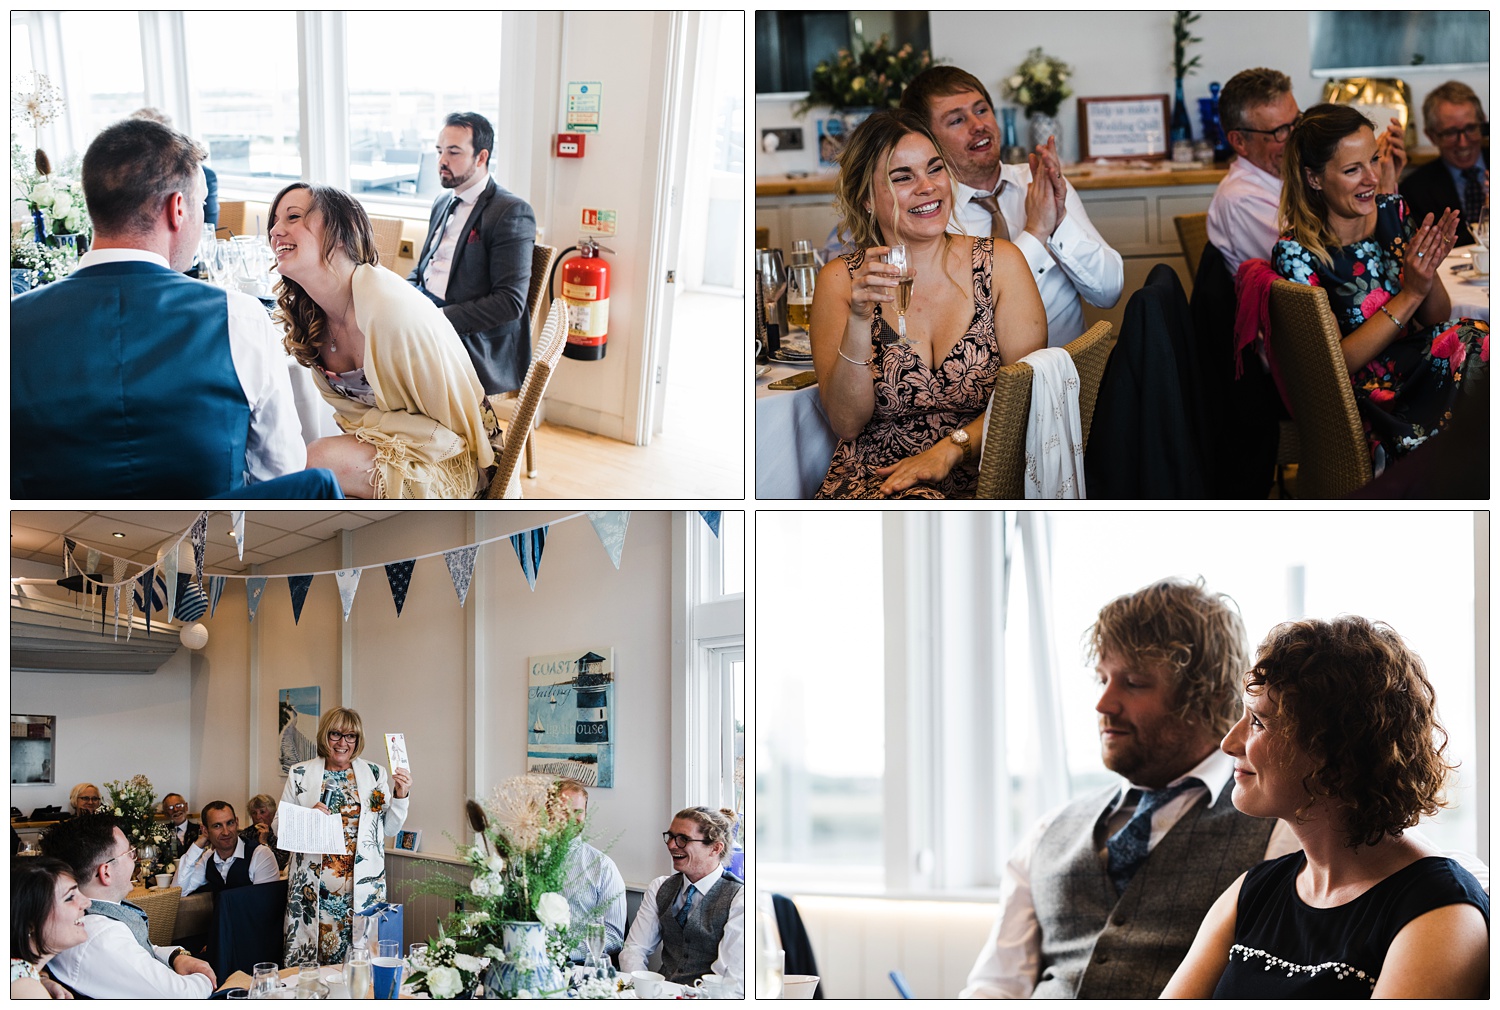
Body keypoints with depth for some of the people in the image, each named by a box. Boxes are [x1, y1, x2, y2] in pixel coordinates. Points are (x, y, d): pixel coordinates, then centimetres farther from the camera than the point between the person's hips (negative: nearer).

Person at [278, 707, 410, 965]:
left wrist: (400, 797, -2)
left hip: (363, 884, 1)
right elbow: (279, 825, 8)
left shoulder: (374, 775, 9)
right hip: (314, 884, 0)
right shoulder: (300, 775, 7)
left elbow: (389, 829, 13)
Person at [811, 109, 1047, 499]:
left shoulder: (1000, 262, 6)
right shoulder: (839, 282, 5)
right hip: (873, 480, 1)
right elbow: (846, 425, -2)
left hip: (979, 481, -1)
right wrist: (858, 321, -16)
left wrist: (949, 449, -14)